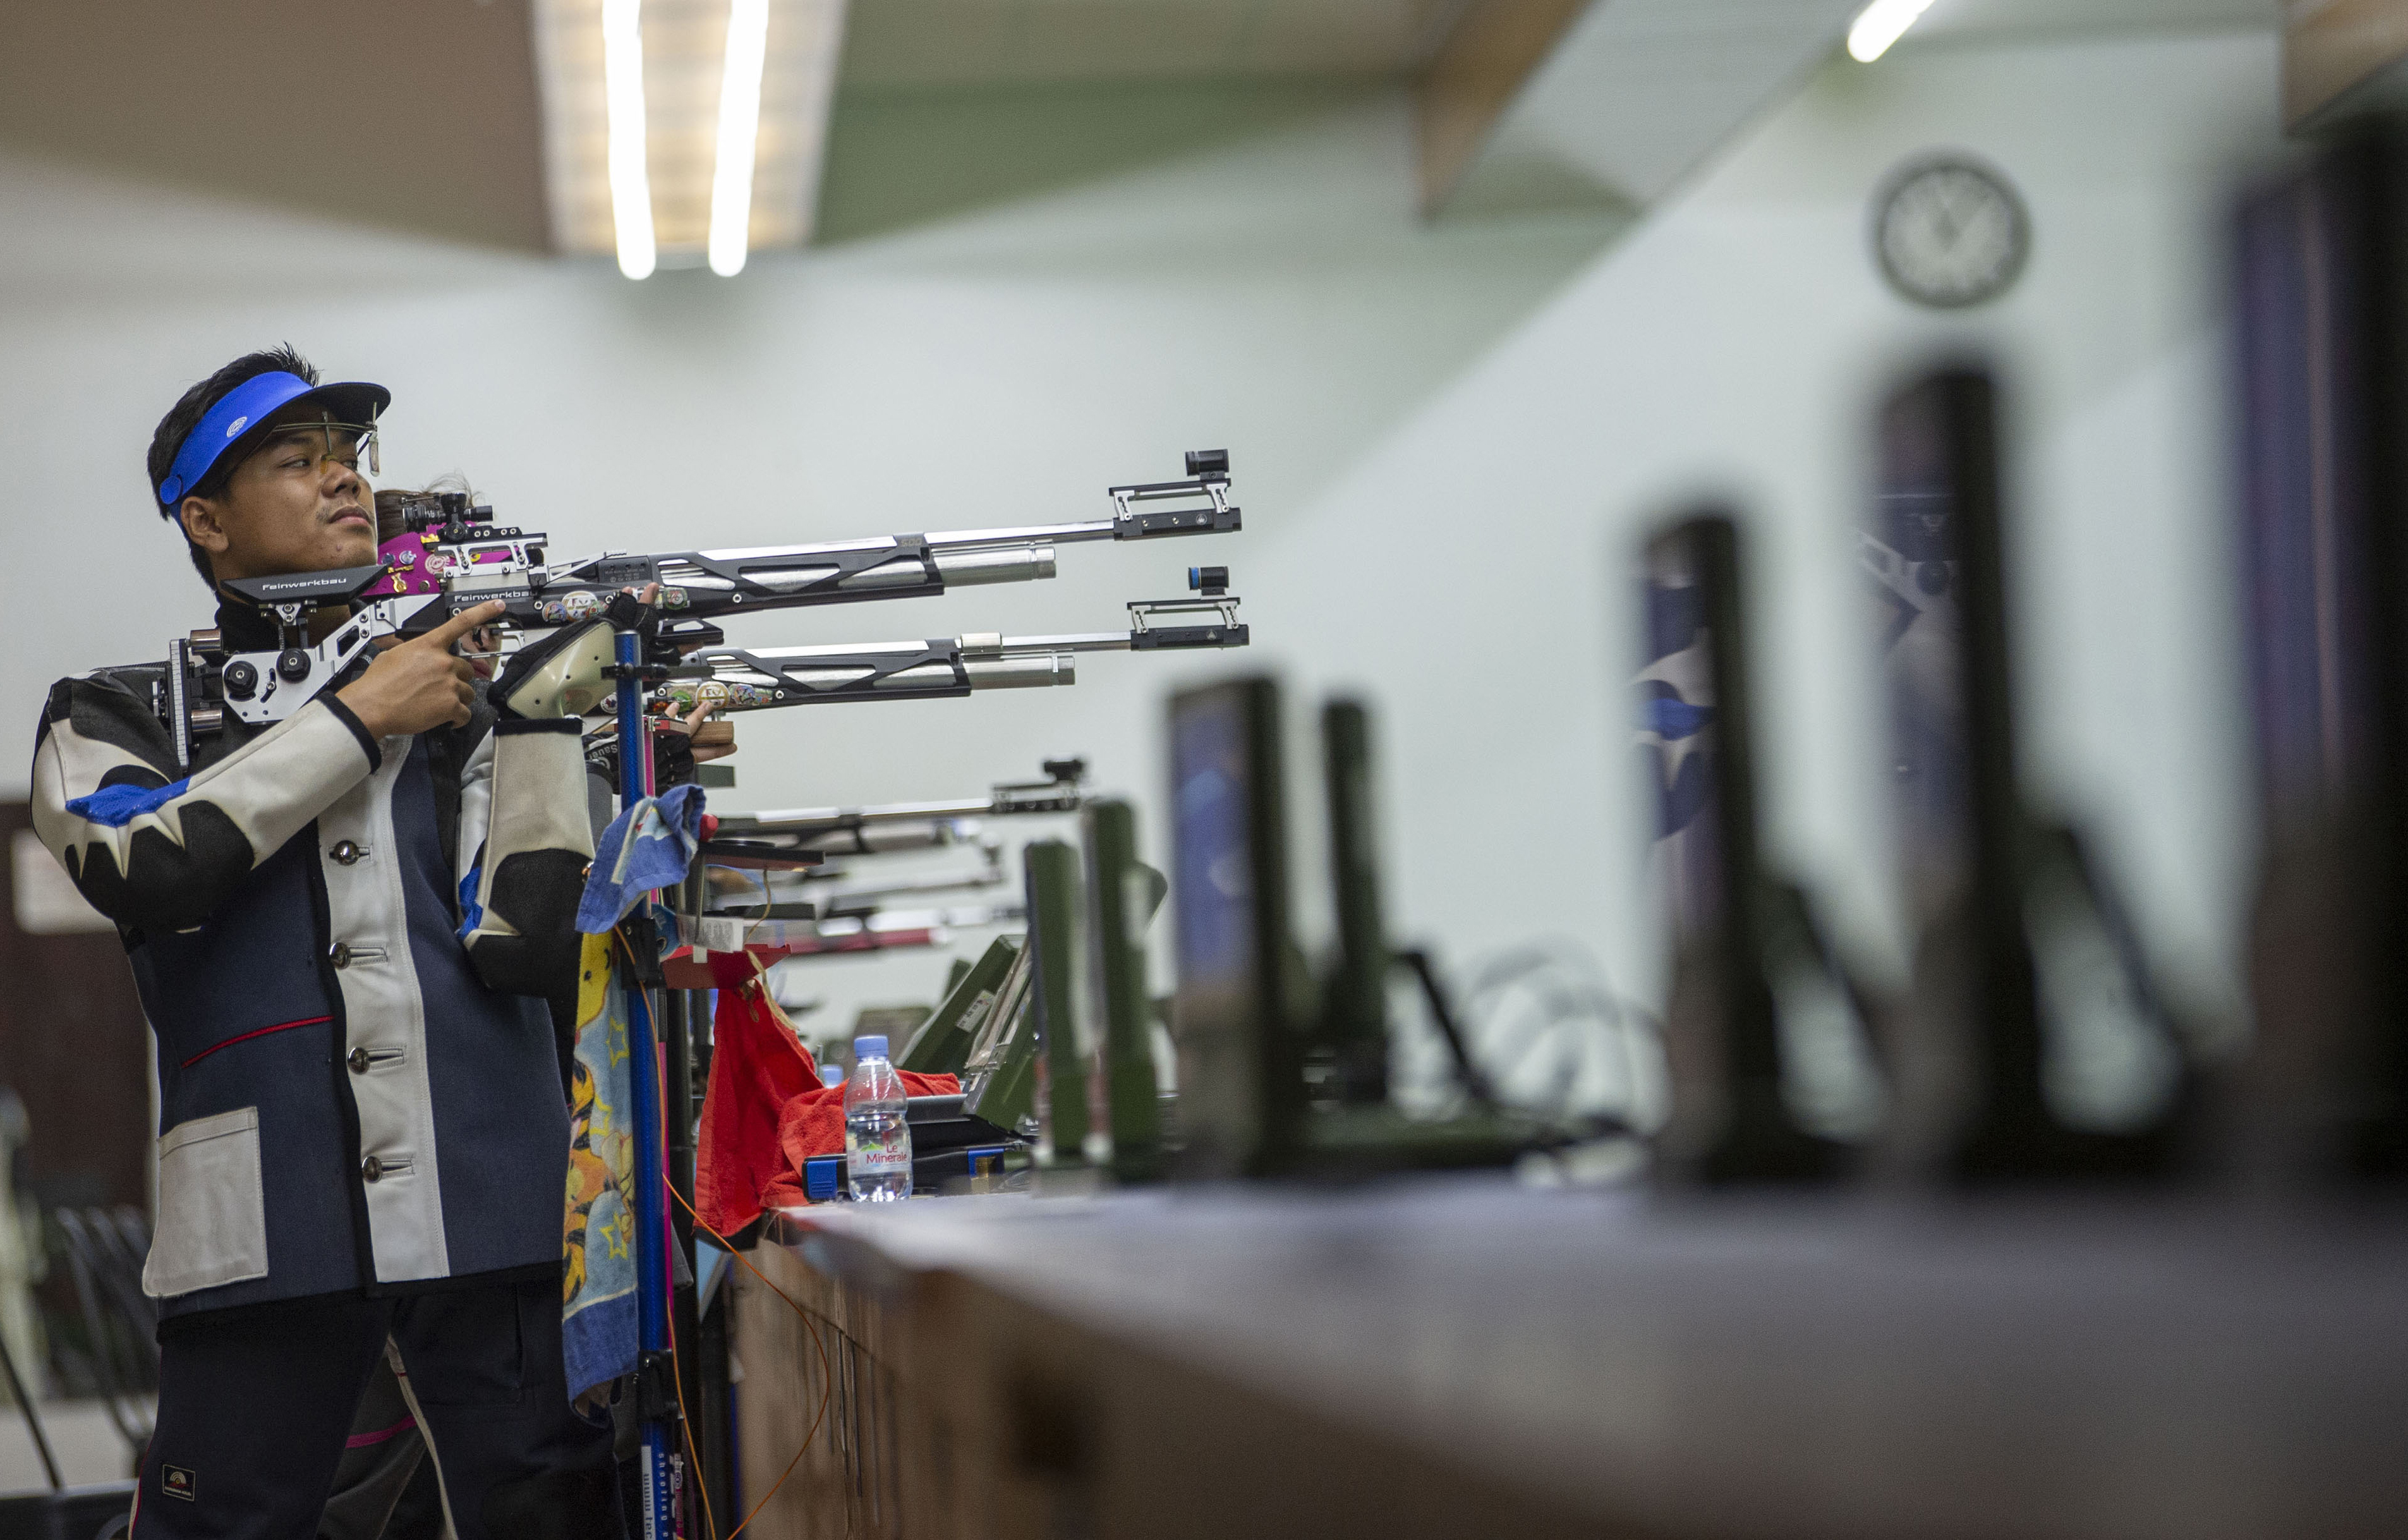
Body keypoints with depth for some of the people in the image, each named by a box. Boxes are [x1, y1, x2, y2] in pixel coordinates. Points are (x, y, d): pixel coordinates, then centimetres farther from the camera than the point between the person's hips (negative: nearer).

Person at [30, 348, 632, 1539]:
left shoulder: (461, 693, 16)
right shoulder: (120, 715, 12)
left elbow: (524, 947, 4)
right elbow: (145, 869, -12)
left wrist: (543, 713, -3)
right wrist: (358, 716, -6)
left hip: (492, 1203, 2)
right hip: (268, 1218, -1)